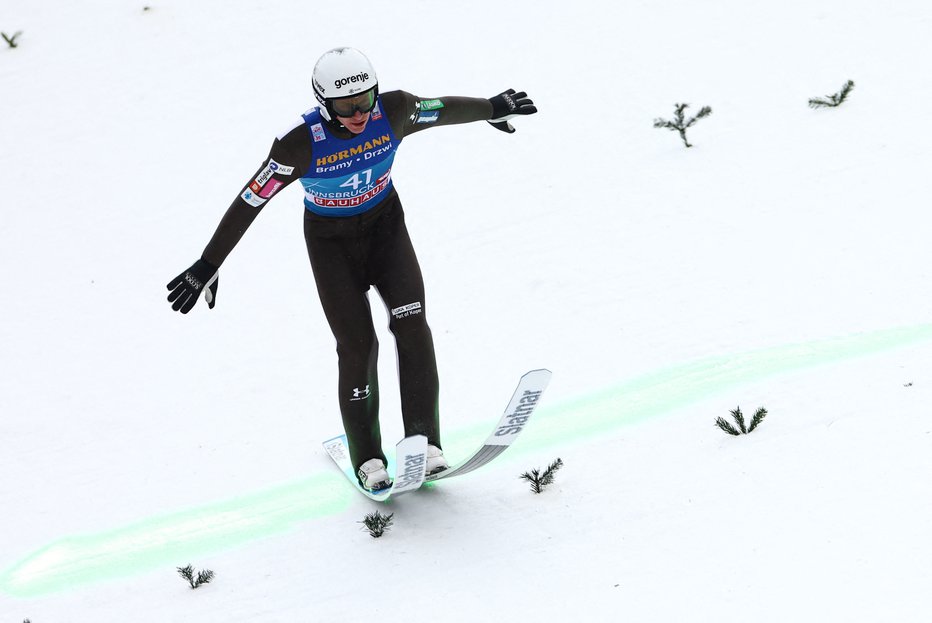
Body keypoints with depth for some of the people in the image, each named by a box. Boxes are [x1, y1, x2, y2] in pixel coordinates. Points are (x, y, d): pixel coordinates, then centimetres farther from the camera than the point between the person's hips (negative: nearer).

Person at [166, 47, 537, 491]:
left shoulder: (393, 112, -21)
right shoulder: (300, 144, -29)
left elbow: (444, 109, 0)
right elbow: (248, 203, -23)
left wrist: (492, 109, 16)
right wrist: (208, 267, -21)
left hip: (385, 225, 3)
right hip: (331, 241, -2)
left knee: (411, 322, -17)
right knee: (357, 346, -11)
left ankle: (424, 442, -12)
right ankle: (367, 459, 5)